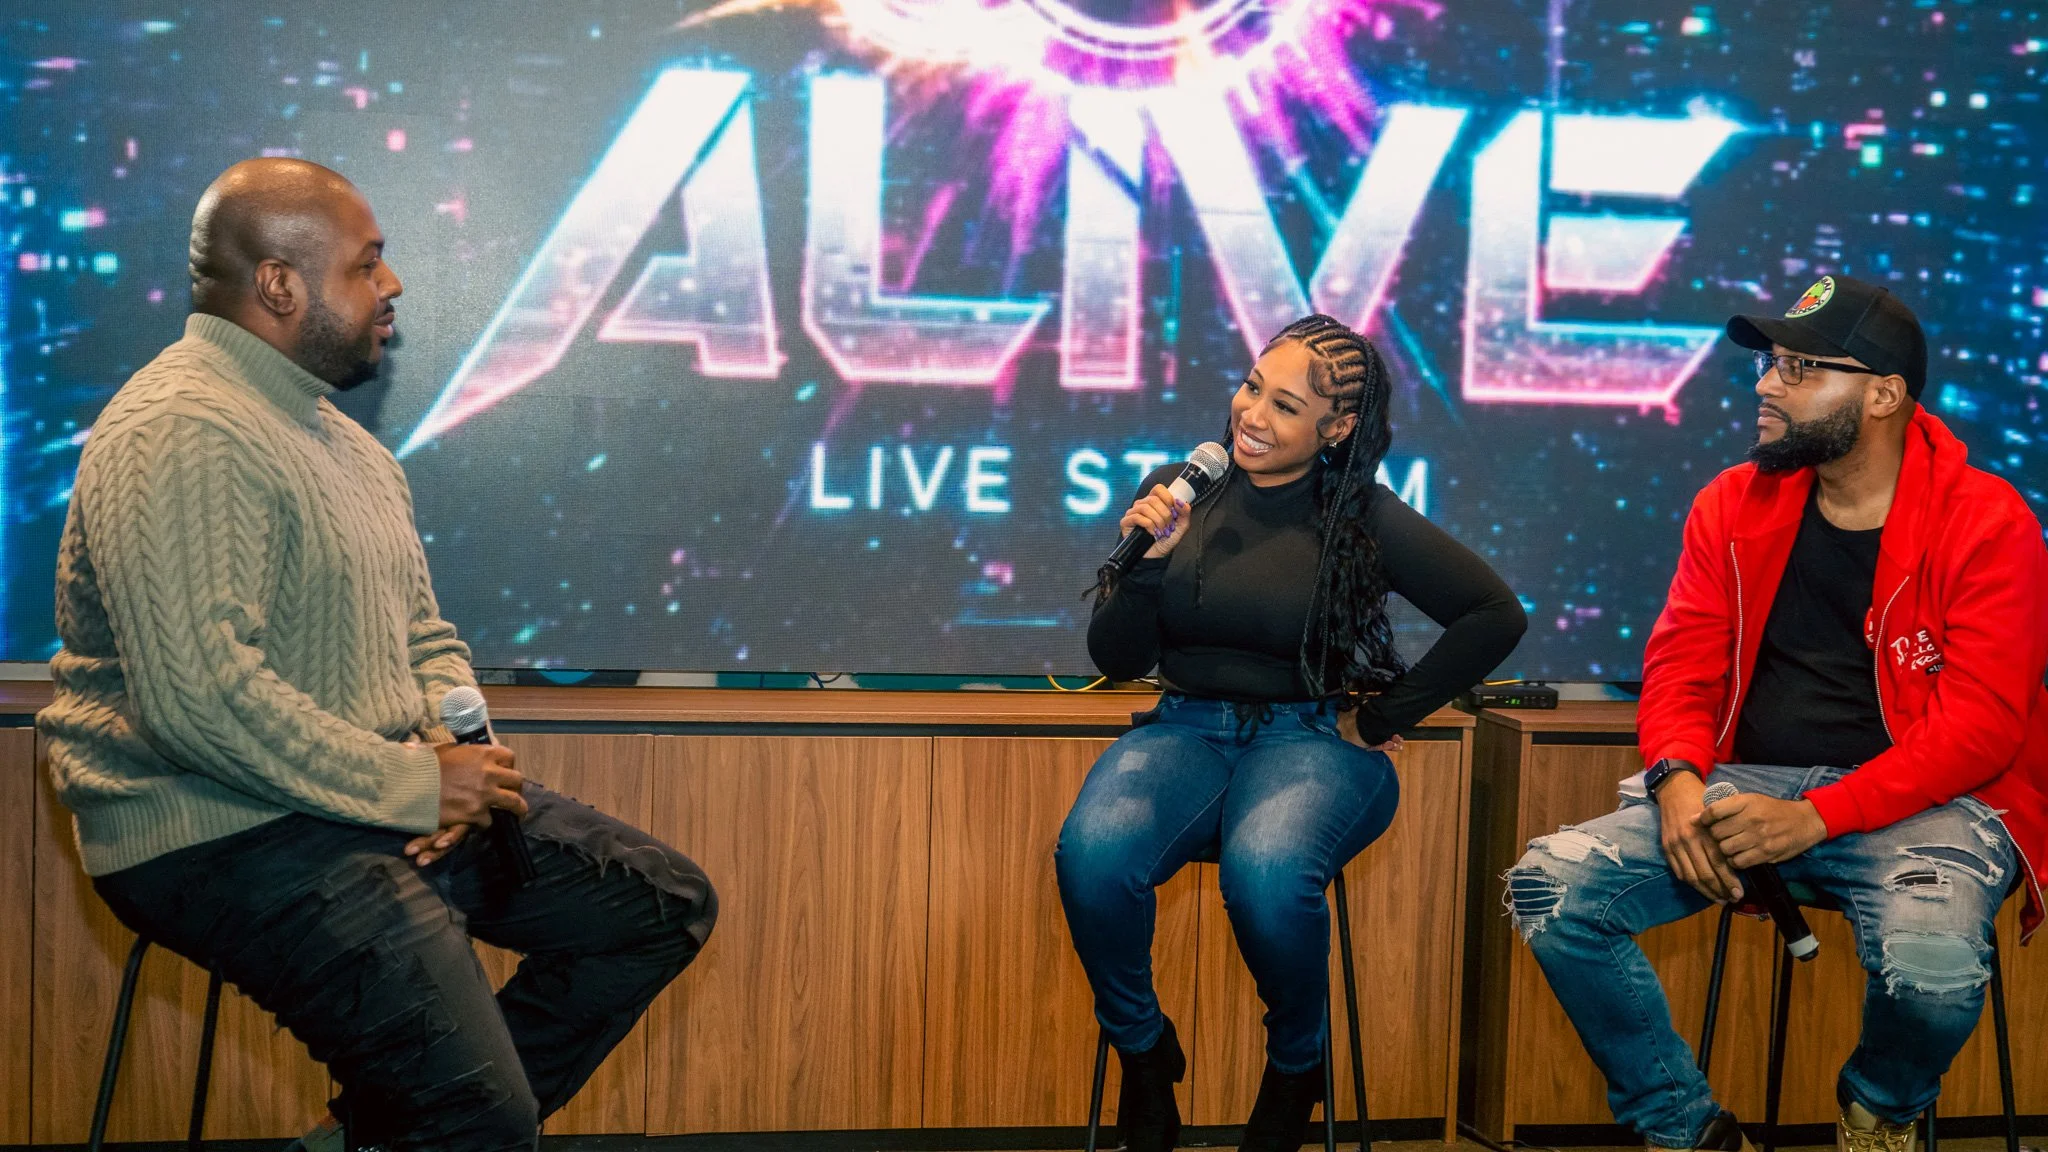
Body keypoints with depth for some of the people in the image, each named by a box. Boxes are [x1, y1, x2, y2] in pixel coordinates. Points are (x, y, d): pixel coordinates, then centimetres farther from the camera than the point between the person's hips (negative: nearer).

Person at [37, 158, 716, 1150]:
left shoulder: (342, 438, 17)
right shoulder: (183, 435, -16)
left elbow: (425, 635, 23)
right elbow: (199, 698, -27)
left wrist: (456, 750, 0)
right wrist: (412, 787, -18)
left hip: (387, 799, 10)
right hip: (223, 831, -10)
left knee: (665, 904, 9)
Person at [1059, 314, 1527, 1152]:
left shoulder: (1362, 519, -2)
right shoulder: (1178, 493, 6)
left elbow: (1495, 616, -5)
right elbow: (1117, 659, 7)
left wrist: (1382, 718, -4)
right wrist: (1147, 558, -11)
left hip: (1312, 737, -2)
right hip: (1187, 729, 3)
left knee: (1266, 871, -37)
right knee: (1093, 849, -31)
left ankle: (1296, 1065, -3)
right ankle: (1141, 1047, -1)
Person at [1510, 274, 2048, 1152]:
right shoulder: (1734, 506, 9)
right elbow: (1682, 664, 8)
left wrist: (1817, 817, -22)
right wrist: (1677, 781, -15)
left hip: (1922, 803, -4)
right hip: (1750, 784, 4)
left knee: (1933, 969, -36)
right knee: (1549, 888, -17)